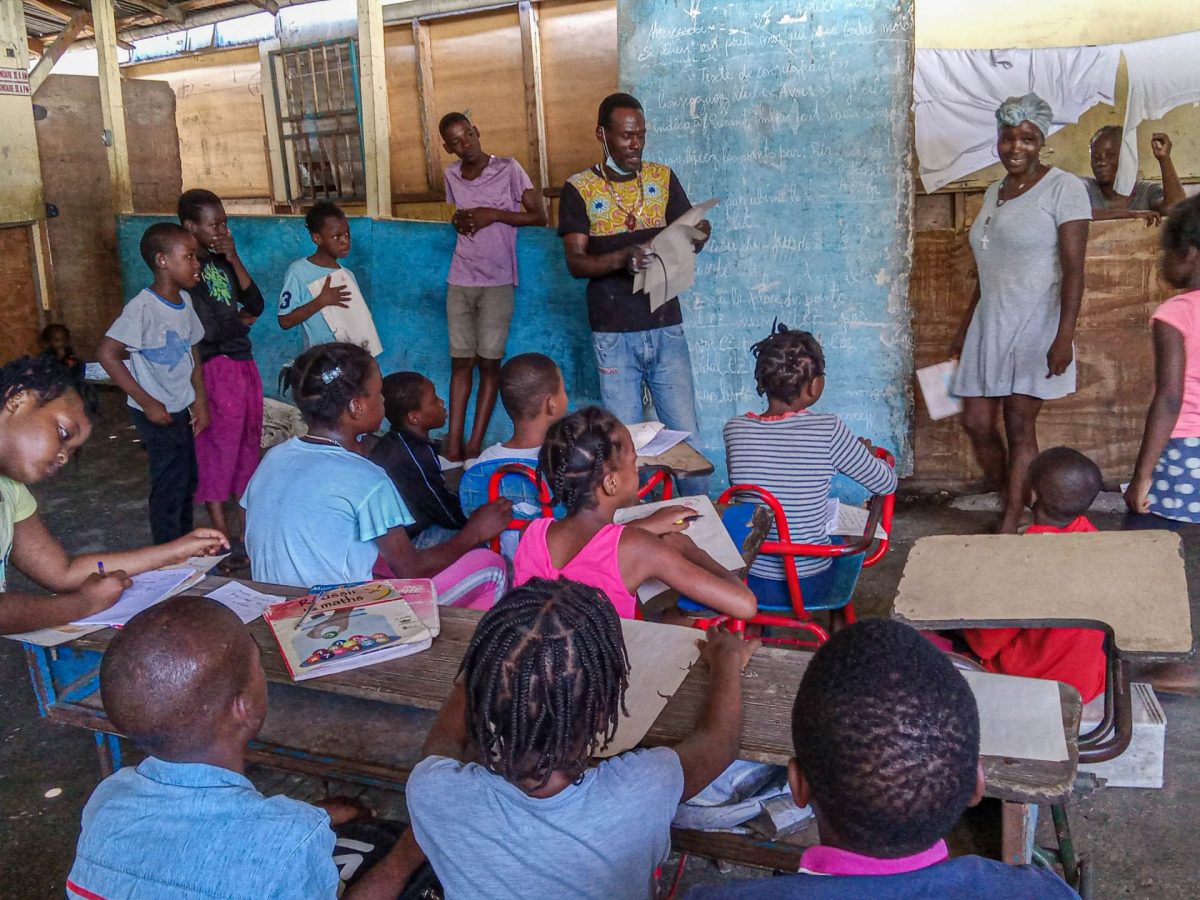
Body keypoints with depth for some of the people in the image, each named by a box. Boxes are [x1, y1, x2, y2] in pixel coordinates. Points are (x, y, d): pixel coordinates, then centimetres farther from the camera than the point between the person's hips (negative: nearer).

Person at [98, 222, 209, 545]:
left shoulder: (184, 300, 2)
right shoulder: (142, 307, -20)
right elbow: (107, 353, -23)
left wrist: (200, 401, 6)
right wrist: (147, 402, -20)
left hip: (184, 409, 7)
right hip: (157, 413, -7)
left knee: (187, 482, 16)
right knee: (169, 488, 0)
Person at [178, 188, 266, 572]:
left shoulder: (221, 262, 11)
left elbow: (256, 305, 5)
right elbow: (209, 329, -20)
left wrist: (235, 260, -4)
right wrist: (241, 320, 0)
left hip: (244, 364, 8)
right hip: (217, 368, -8)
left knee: (246, 447, 14)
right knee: (218, 454, -2)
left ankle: (239, 530, 27)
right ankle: (225, 542, 5)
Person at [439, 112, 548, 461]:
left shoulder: (508, 169, -6)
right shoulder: (452, 174, 9)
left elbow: (539, 216, -6)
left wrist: (493, 214, -15)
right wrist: (458, 221, 1)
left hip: (497, 280, -4)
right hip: (460, 280, 5)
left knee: (489, 362, -2)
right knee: (460, 361, 5)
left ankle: (475, 446, 4)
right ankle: (453, 445, 7)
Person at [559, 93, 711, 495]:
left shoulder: (663, 178, 7)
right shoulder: (579, 189, 0)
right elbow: (575, 261, -6)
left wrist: (699, 233, -15)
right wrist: (622, 258, -25)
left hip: (666, 328, 2)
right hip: (614, 334, -2)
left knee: (686, 433, 3)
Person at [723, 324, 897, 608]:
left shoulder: (734, 429, -10)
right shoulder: (828, 430, -19)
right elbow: (887, 483, -6)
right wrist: (866, 450, 16)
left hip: (747, 582, 2)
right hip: (808, 584, -2)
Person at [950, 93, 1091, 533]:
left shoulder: (1063, 188, -6)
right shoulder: (994, 192, 15)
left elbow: (1074, 269, -13)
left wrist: (1065, 337, -20)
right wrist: (964, 328, 20)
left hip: (1033, 327, -7)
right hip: (989, 326, 7)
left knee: (1020, 428, -2)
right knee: (976, 423, 4)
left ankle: (1010, 528, 7)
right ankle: (1013, 507, 23)